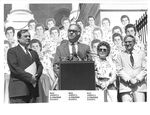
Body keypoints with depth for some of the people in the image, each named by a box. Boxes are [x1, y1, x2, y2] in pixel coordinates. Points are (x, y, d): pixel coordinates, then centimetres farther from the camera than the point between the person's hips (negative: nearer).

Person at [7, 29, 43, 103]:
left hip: (33, 88, 6)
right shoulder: (12, 51, 4)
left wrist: (36, 76, -3)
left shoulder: (33, 53, 27)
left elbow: (40, 66, 19)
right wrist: (29, 77, -14)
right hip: (18, 89, -6)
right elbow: (14, 68, -8)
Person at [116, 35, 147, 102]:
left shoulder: (141, 53, 17)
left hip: (139, 86, 0)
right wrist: (129, 80, -9)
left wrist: (137, 79, -6)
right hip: (125, 86, 0)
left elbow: (145, 69, 10)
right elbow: (119, 70, 5)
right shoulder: (121, 55, 15)